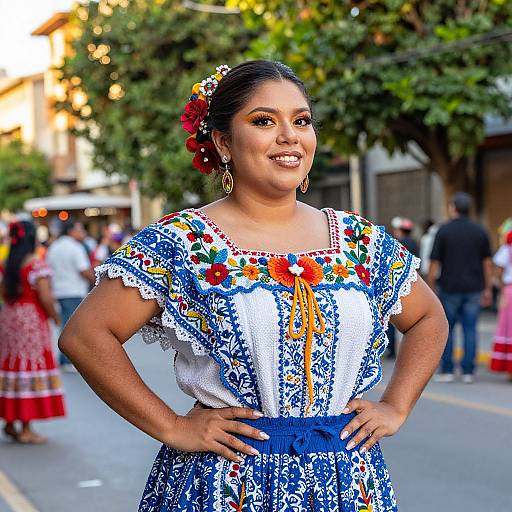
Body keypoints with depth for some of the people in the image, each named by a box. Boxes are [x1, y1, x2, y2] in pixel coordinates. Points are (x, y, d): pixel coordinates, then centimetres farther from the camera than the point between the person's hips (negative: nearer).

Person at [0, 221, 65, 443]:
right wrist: (55, 317, -3)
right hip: (31, 322, -6)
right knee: (30, 367, -1)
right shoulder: (37, 264, -12)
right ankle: (26, 429, 2)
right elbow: (45, 297, -17)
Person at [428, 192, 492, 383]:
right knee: (470, 330, 5)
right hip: (473, 288, 3)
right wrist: (487, 289, 12)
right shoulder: (480, 231, 4)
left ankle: (447, 371, 8)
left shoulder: (444, 231, -6)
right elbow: (487, 262, 6)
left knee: (446, 329, 8)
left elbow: (435, 263, -6)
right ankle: (468, 372, 4)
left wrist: (430, 288, 2)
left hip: (449, 288, -2)